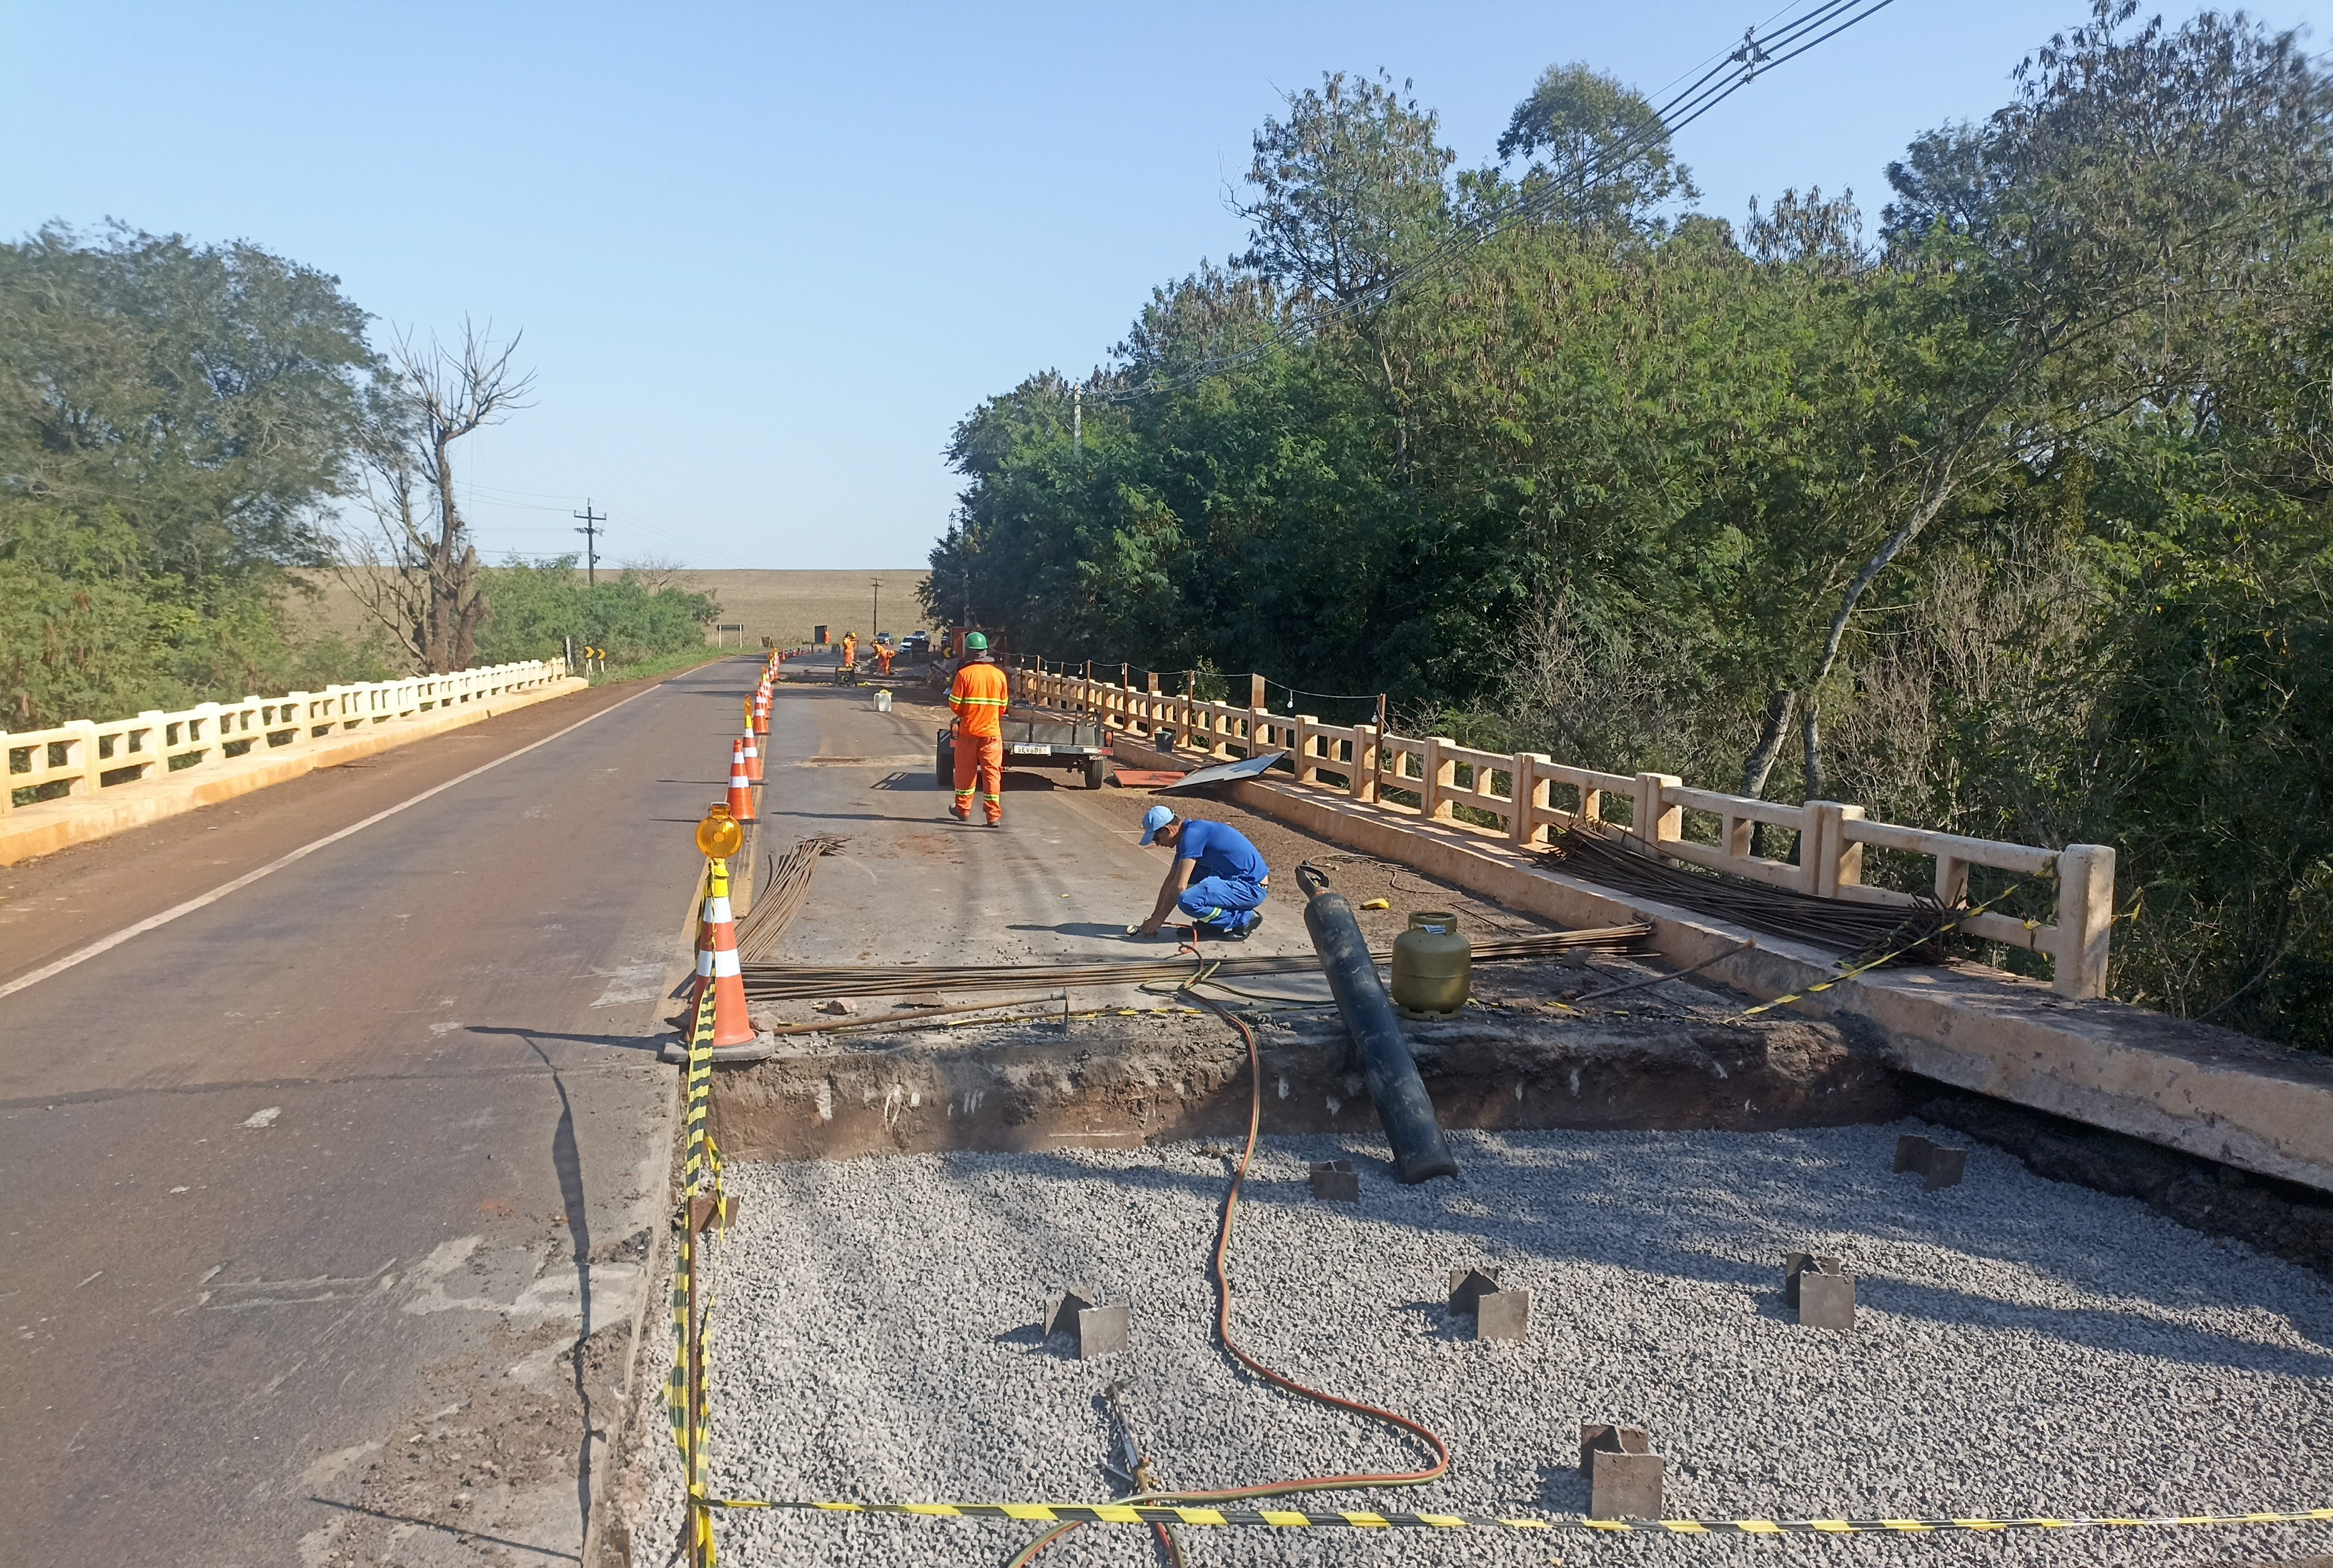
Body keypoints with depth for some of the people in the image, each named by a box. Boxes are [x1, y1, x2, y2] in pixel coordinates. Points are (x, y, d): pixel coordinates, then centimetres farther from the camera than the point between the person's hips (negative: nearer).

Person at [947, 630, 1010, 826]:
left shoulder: (964, 673, -9)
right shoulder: (999, 675, 0)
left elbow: (955, 705, -7)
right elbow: (1003, 706, 6)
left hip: (968, 731, -1)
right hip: (992, 731, 1)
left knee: (965, 771, 14)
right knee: (992, 773, 2)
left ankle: (963, 810, 27)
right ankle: (994, 815, -3)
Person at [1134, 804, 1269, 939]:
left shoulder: (1192, 834, -18)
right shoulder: (1186, 836, 12)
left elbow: (1179, 887, -18)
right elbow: (1170, 880, 18)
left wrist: (1158, 919, -8)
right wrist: (1154, 917, 17)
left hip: (1252, 888, -10)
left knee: (1187, 901, -25)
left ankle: (1245, 919, -6)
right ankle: (1212, 924, 12)